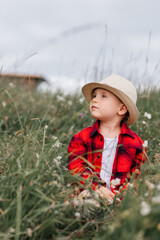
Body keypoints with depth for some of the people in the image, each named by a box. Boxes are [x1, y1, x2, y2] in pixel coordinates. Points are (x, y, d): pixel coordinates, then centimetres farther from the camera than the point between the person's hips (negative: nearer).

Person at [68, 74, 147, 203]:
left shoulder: (134, 142, 7)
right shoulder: (82, 138, 8)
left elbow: (138, 172, 8)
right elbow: (76, 167, -2)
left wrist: (122, 192, -11)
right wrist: (97, 188, -16)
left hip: (117, 196, 1)